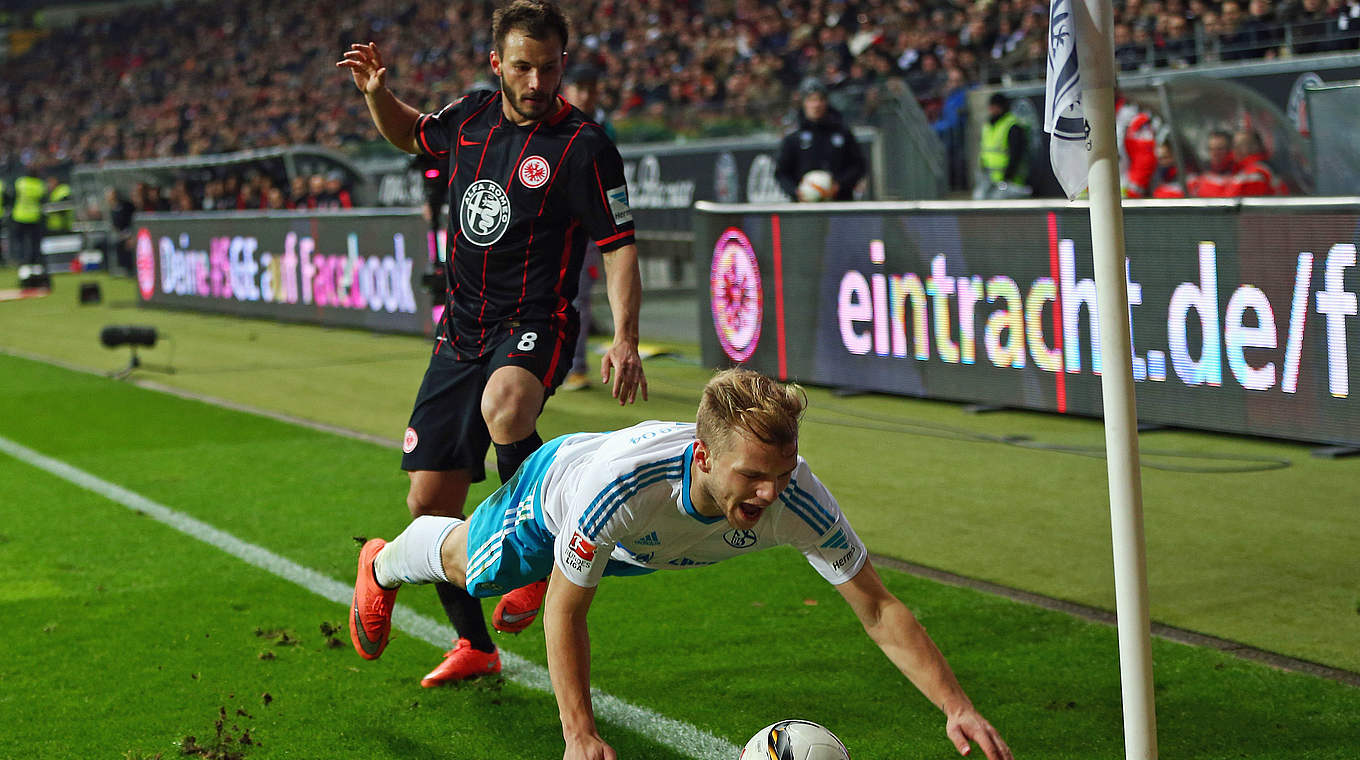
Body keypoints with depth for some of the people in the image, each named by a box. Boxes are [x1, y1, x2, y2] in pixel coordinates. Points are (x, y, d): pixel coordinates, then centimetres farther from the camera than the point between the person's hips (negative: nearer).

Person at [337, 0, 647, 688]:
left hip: (533, 327, -6)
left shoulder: (584, 146, -9)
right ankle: (474, 645, 24)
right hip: (460, 333, 6)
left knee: (503, 408, -41)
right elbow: (411, 134, 28)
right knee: (429, 503, 4)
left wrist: (624, 341, -19)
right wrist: (377, 95, 7)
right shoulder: (471, 116, 7)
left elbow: (619, 247, -8)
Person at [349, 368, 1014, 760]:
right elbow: (566, 613, -36)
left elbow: (878, 610, -36)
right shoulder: (618, 481, -52)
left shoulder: (797, 500, -45)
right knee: (469, 566, 29)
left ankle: (536, 583, 76)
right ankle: (384, 566, 64)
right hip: (556, 484, -3)